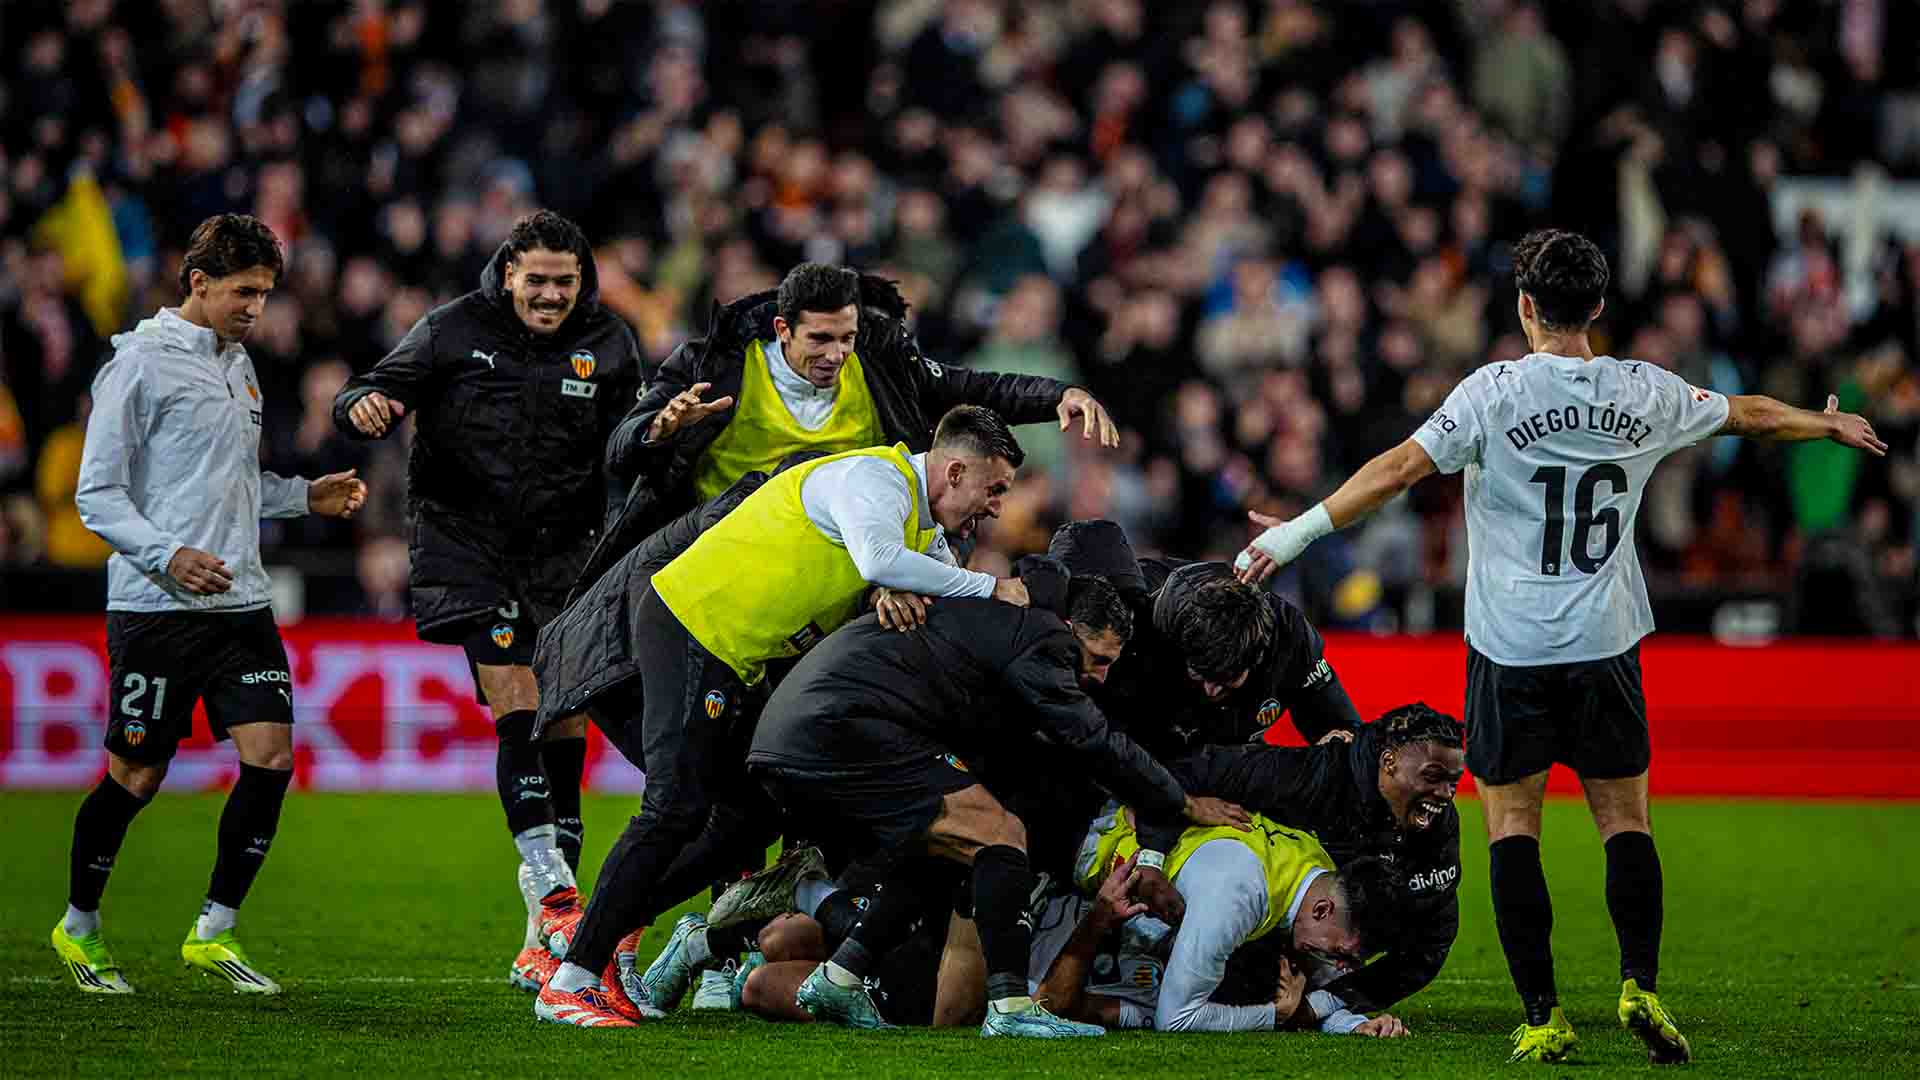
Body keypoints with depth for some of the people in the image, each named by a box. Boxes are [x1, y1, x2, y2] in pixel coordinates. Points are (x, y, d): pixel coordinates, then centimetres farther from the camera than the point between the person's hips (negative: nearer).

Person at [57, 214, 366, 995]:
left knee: (271, 758, -6)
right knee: (136, 776, 0)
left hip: (240, 603, 7)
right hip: (156, 609, -7)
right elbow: (98, 494, -10)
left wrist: (304, 496, 13)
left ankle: (214, 932, 5)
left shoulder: (237, 364, 16)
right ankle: (79, 926, 22)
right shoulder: (141, 364, -8)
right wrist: (167, 556, -23)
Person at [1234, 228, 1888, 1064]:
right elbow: (1750, 415, 19)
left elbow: (1400, 468, -14)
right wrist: (1830, 426, 39)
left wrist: (1298, 532, -9)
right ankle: (1641, 985, -7)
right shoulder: (1645, 394, 3)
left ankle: (1542, 1017, -4)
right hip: (1605, 642, 2)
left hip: (1510, 648, -2)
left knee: (1512, 826, 3)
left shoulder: (1495, 391, -8)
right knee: (1625, 819, 10)